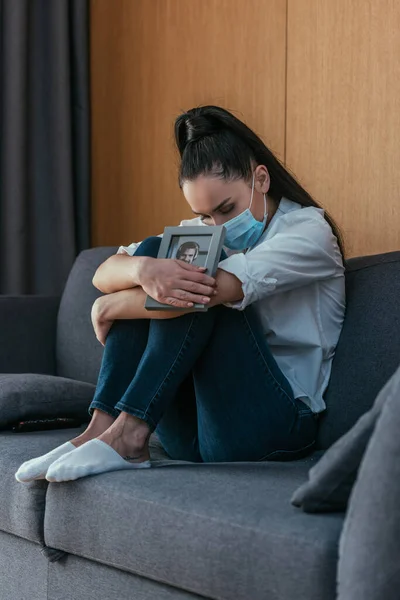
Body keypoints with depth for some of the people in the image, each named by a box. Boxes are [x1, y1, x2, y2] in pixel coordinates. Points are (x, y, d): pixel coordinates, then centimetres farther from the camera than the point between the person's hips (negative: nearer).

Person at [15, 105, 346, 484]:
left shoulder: (309, 231, -6)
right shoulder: (204, 231, 14)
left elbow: (214, 290, -23)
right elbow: (104, 274, 0)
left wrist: (108, 309, -12)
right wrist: (143, 270, -25)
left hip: (273, 425, -6)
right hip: (193, 429, 6)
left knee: (201, 293, -24)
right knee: (151, 250, -9)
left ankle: (128, 436, -28)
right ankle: (102, 427, -21)